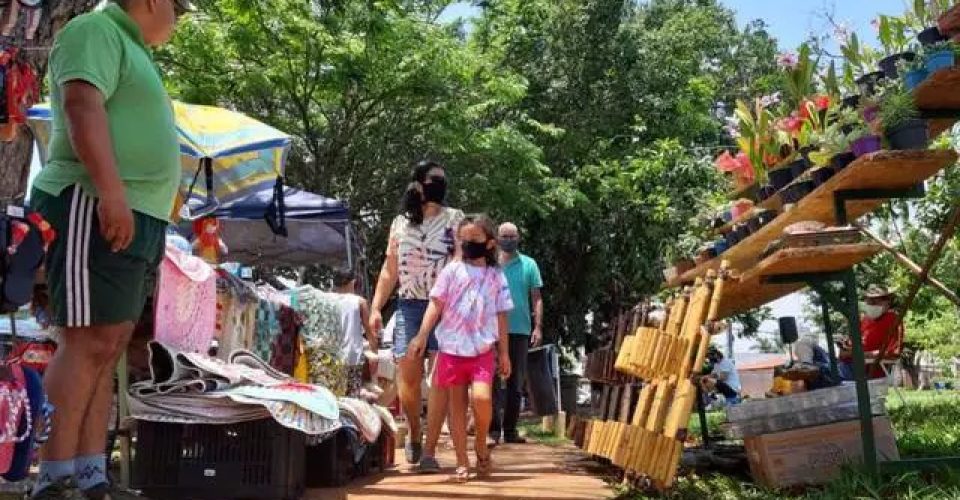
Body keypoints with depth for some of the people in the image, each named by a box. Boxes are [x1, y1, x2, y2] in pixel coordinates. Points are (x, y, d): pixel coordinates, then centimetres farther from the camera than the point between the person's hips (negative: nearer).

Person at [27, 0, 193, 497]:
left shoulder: (130, 48, 26)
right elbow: (82, 106, -19)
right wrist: (112, 192, -28)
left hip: (133, 218, 10)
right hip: (94, 209, -10)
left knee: (110, 345, 7)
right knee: (90, 342, -12)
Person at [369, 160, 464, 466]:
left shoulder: (455, 219, 5)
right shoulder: (400, 222, 13)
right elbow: (390, 269, 15)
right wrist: (376, 307, 8)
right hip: (409, 306, 3)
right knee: (408, 376, 3)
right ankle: (414, 435, 26)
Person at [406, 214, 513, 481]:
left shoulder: (496, 277, 5)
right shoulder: (451, 271, 3)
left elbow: (501, 317, 8)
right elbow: (436, 305, 0)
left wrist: (504, 353, 6)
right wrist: (422, 336, -9)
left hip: (483, 349, -1)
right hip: (452, 348, 1)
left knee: (482, 397, -19)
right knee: (457, 404, 5)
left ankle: (481, 445, 8)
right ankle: (462, 462, 14)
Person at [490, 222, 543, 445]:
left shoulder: (529, 265, 7)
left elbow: (536, 299, 6)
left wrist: (538, 327, -4)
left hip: (520, 330, 2)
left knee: (516, 384, 8)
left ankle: (510, 429, 16)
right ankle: (494, 429, -1)